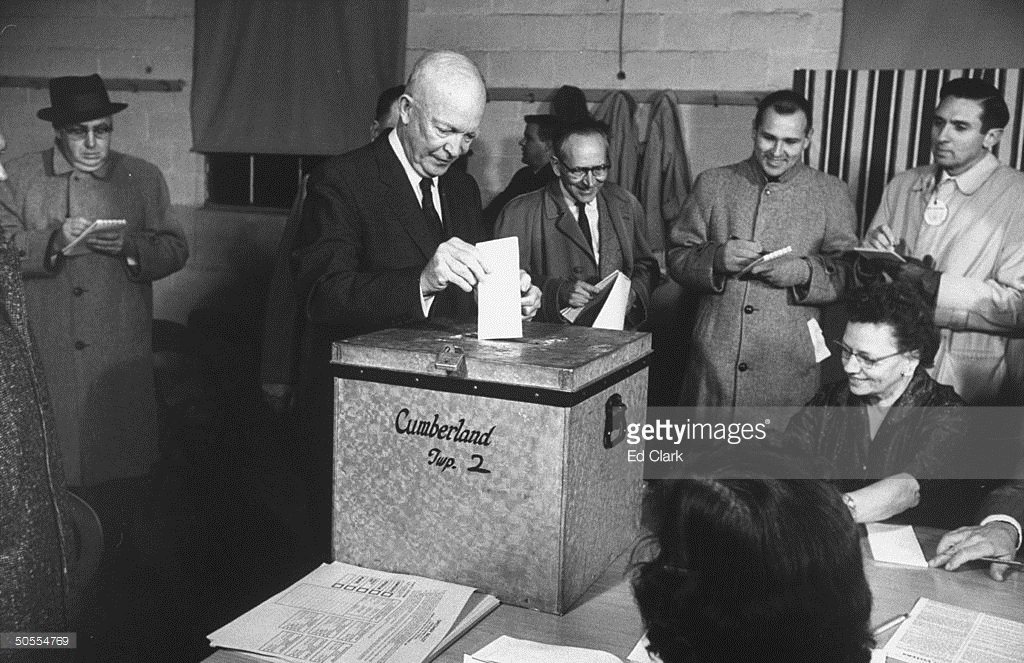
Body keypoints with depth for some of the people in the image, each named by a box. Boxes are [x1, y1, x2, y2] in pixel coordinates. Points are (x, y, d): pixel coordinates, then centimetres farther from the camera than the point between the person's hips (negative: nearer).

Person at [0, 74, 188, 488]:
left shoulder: (144, 177, 8)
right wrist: (54, 239, -18)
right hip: (47, 356, 0)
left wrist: (129, 247, -13)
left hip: (122, 356, 1)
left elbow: (176, 251, 6)